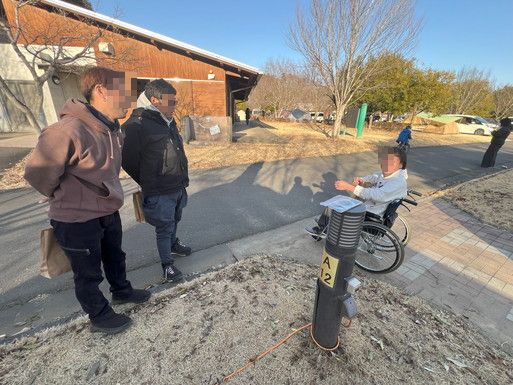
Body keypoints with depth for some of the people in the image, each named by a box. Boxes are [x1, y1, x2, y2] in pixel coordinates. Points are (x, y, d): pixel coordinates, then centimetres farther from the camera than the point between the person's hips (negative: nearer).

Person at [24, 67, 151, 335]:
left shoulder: (111, 129, -2)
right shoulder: (69, 130, -28)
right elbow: (38, 174, -18)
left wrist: (108, 195, 12)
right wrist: (67, 199, -2)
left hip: (108, 212, 7)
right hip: (77, 221, -7)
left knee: (115, 257, 27)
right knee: (88, 273, 15)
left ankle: (121, 291, 52)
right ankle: (99, 316, 39)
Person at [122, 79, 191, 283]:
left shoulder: (169, 122, 8)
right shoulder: (136, 124, -18)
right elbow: (128, 160, -13)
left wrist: (182, 179, 15)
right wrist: (149, 184, 0)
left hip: (178, 187, 8)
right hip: (160, 193, -8)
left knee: (174, 220, 25)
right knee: (164, 227, 6)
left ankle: (173, 244, 49)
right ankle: (167, 264, 24)